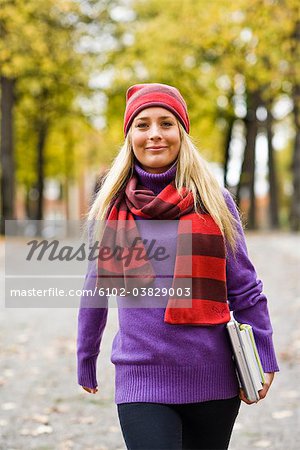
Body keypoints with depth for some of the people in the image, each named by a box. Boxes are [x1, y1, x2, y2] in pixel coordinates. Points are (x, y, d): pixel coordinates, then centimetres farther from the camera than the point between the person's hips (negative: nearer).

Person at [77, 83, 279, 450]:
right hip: (142, 379, -1)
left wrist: (262, 358, 1)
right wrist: (85, 361, 20)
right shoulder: (111, 205, 5)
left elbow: (243, 286, 6)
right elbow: (96, 287, 15)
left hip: (214, 378, 1)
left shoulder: (213, 200, 3)